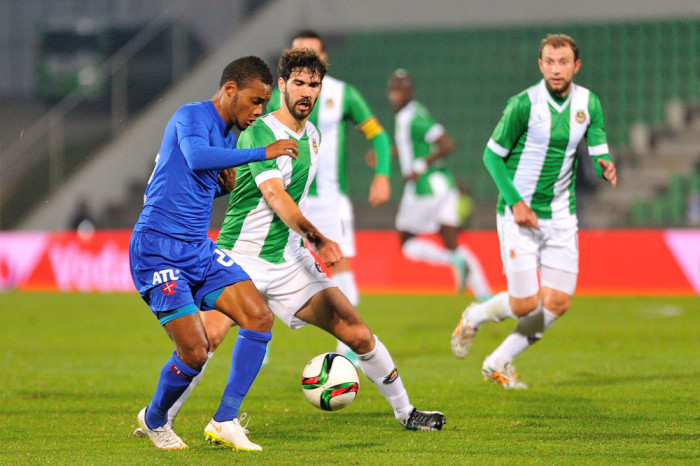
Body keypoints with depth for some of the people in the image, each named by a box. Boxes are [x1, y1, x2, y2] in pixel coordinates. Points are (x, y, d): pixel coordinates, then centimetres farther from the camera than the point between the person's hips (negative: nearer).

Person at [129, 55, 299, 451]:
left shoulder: (229, 134, 16)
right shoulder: (192, 116, -10)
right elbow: (197, 158, -33)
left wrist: (226, 186, 9)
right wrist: (263, 153, -31)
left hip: (200, 249, 9)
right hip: (158, 250, -9)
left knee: (260, 317, -6)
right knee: (194, 352, -13)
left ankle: (226, 420, 0)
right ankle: (154, 420, 16)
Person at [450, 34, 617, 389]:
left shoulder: (588, 103, 0)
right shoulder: (524, 104, -14)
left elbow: (599, 153, 5)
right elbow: (492, 155, -7)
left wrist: (605, 169, -20)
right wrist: (515, 201, -16)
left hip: (561, 216, 5)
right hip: (520, 213, -5)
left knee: (557, 302, -2)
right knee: (525, 303, -9)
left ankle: (499, 363, 17)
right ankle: (473, 317, 24)